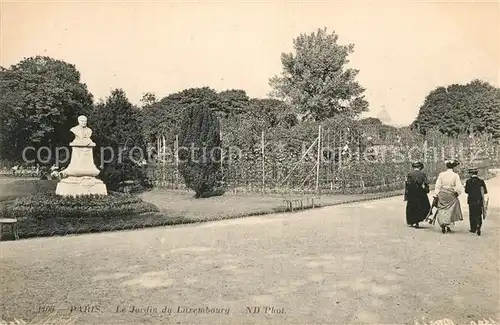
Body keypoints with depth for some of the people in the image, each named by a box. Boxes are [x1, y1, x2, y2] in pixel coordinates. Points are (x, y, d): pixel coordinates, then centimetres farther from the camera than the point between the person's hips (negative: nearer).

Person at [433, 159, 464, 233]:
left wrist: (435, 195, 1)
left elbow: (438, 186, -2)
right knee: (450, 210, 11)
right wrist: (457, 192, 10)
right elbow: (459, 187, -9)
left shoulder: (441, 174, -1)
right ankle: (447, 226, 6)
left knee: (442, 210, 12)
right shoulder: (455, 175, -6)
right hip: (451, 195, -1)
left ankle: (442, 226, 7)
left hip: (442, 195, 2)